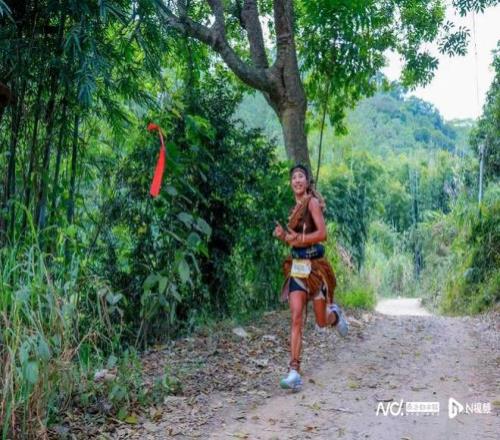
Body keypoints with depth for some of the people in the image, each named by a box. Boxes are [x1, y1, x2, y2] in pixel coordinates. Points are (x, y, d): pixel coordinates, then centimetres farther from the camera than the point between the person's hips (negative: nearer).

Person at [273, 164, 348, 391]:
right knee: (296, 318, -8)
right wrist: (283, 235, 0)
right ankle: (294, 372, -11)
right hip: (297, 267, 5)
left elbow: (322, 233, -19)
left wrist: (298, 239, -17)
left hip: (315, 267, -5)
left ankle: (335, 313, 43)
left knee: (321, 321, 7)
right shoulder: (295, 208, 14)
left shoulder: (312, 202, -8)